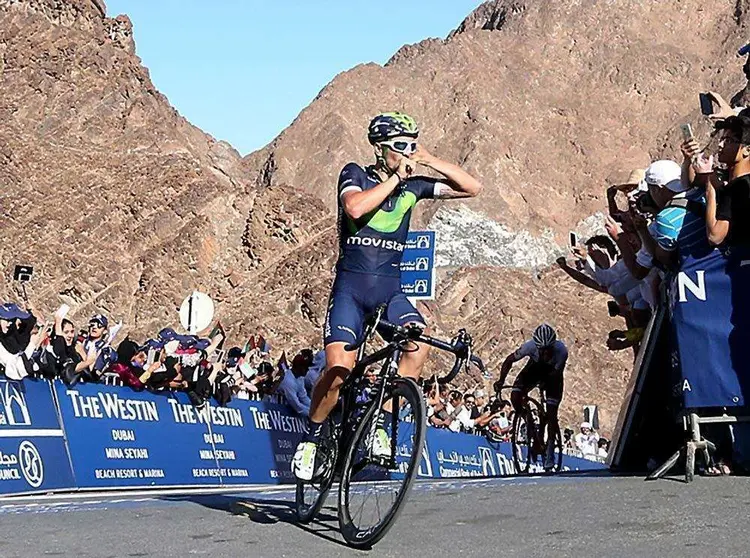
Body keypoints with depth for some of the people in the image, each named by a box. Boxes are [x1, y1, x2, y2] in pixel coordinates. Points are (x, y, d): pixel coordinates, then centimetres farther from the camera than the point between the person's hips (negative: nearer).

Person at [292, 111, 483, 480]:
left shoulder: (412, 186, 9)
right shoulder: (355, 175, -1)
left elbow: (472, 188, 8)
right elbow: (355, 207, -24)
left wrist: (430, 161, -2)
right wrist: (396, 177, -18)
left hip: (391, 290, 3)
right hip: (351, 287, -3)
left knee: (418, 347, -25)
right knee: (338, 369, -18)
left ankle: (376, 423, -9)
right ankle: (311, 440, 5)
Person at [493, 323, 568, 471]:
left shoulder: (561, 350, -37)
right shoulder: (530, 346, -34)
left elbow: (557, 373, -26)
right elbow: (509, 361, -20)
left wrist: (543, 384, -39)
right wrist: (501, 380, -31)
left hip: (553, 374, -1)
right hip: (534, 368, 1)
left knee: (551, 414, -9)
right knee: (515, 397, -23)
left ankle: (550, 451, 5)